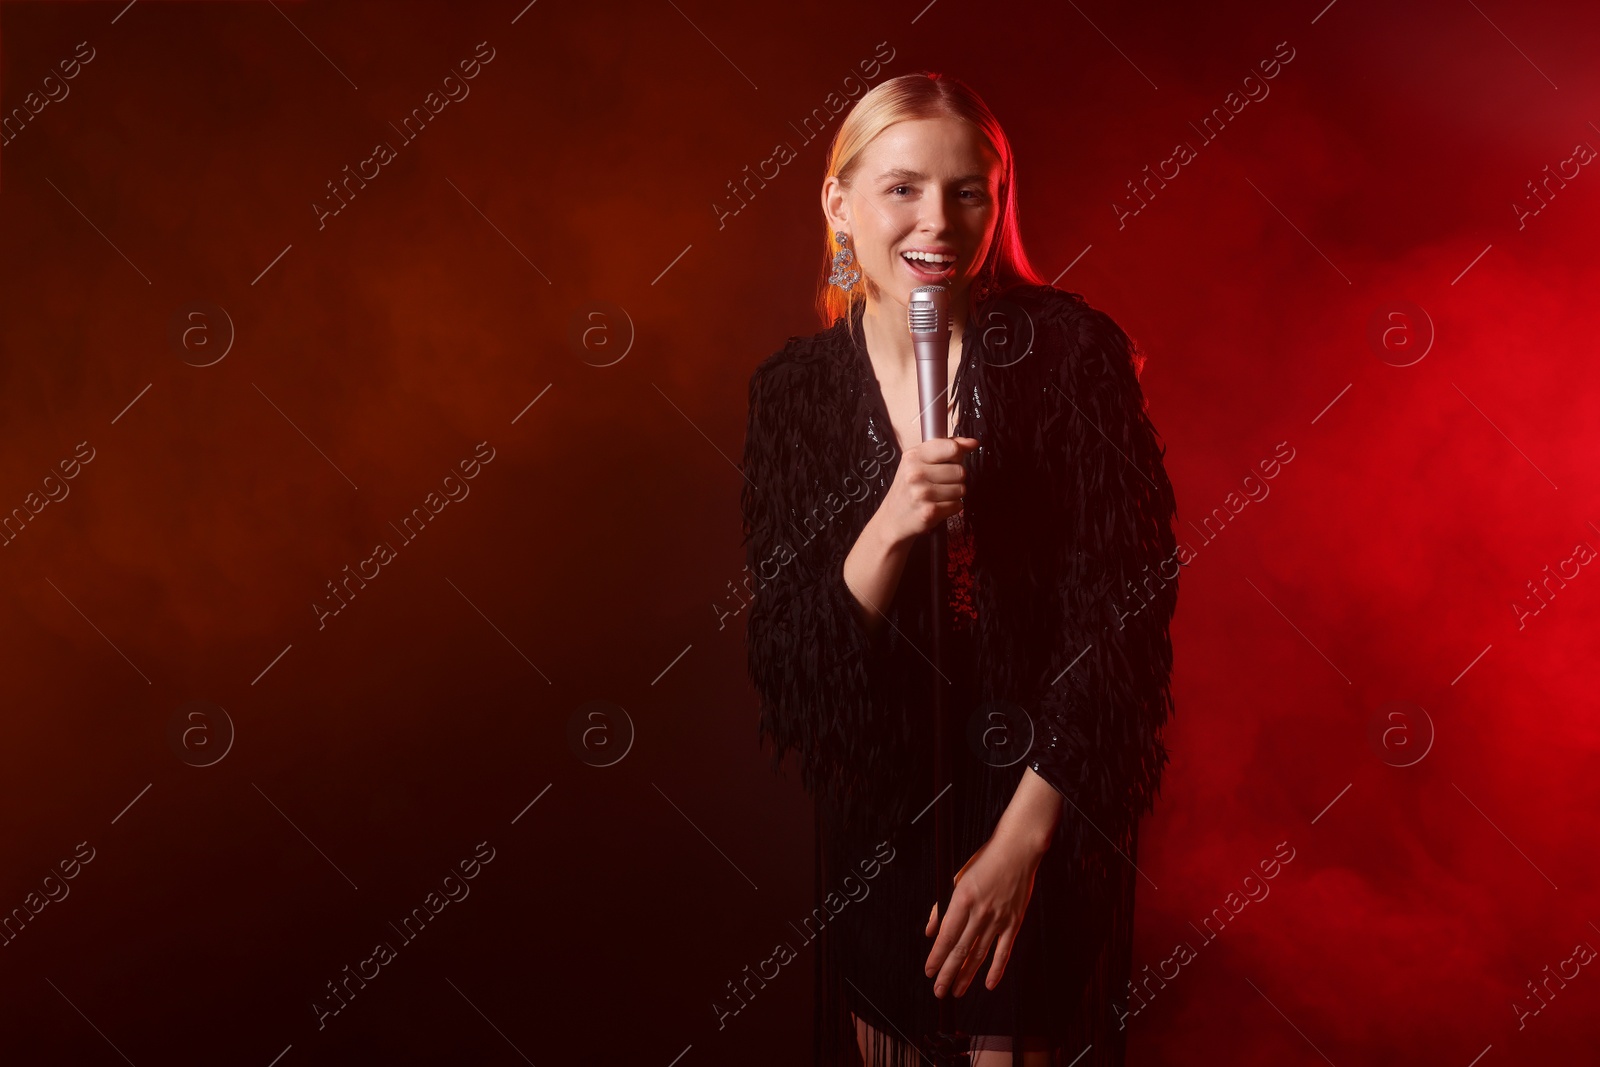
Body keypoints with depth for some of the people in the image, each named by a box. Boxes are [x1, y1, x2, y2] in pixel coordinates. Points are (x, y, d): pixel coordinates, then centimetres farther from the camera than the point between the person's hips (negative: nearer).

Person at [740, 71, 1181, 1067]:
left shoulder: (1071, 349, -12)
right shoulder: (795, 387, -5)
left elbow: (1121, 615, -13)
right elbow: (790, 659, -7)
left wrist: (1022, 837, -16)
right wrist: (888, 527, -26)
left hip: (1041, 799, -2)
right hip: (878, 814, 3)